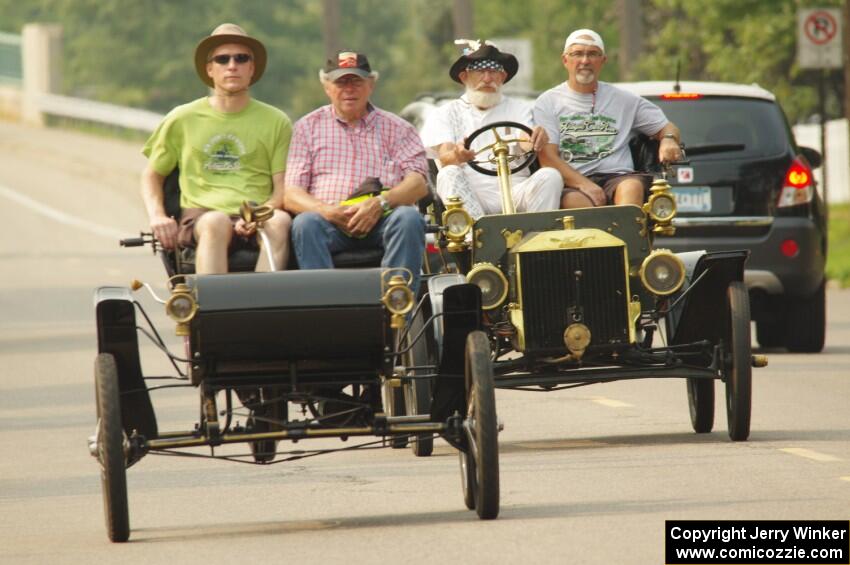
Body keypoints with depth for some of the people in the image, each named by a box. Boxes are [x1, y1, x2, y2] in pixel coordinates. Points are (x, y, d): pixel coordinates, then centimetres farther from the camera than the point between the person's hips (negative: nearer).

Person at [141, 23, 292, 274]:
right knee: (216, 222, -38)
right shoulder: (182, 119, 16)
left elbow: (284, 187, 9)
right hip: (199, 217, 0)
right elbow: (151, 175, 23)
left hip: (256, 222, 0)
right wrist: (157, 215, 1)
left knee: (280, 222, -35)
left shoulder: (275, 122, 14)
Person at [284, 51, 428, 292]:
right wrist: (328, 212, -13)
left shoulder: (396, 128, 18)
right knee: (305, 224, -33)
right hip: (330, 222, 0)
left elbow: (419, 184, 4)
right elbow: (290, 195, 8)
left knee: (409, 218, -32)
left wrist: (380, 203, -16)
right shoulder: (308, 127, 18)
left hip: (381, 218, 0)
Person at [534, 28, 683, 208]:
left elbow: (667, 127, 25)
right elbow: (548, 158, 3)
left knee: (632, 186, -35)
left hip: (617, 177, 1)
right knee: (575, 201, -38)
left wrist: (668, 140, -2)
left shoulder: (624, 100, 21)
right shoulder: (547, 103, 13)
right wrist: (585, 186, -14)